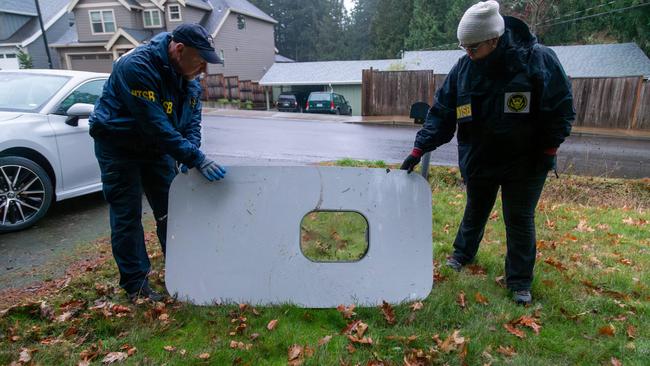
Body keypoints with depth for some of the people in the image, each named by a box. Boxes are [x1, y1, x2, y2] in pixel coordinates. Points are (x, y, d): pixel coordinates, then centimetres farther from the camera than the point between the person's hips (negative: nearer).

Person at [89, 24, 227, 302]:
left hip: (157, 146, 7)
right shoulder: (136, 67, -30)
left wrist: (188, 157, -19)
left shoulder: (189, 76, -6)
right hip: (119, 147, -6)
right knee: (127, 216, -2)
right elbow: (157, 125, -35)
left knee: (170, 211, 9)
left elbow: (192, 120, -2)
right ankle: (135, 286, 10)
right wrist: (196, 159, -36)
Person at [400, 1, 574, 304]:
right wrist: (420, 148, -10)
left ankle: (520, 282, 22)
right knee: (475, 211, 20)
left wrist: (549, 149, -9)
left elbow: (561, 108, -8)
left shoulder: (539, 59, -16)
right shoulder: (463, 68, -8)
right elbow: (441, 112, -4)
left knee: (519, 219, 6)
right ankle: (463, 254, 44)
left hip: (525, 162, -2)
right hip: (478, 159, 3)